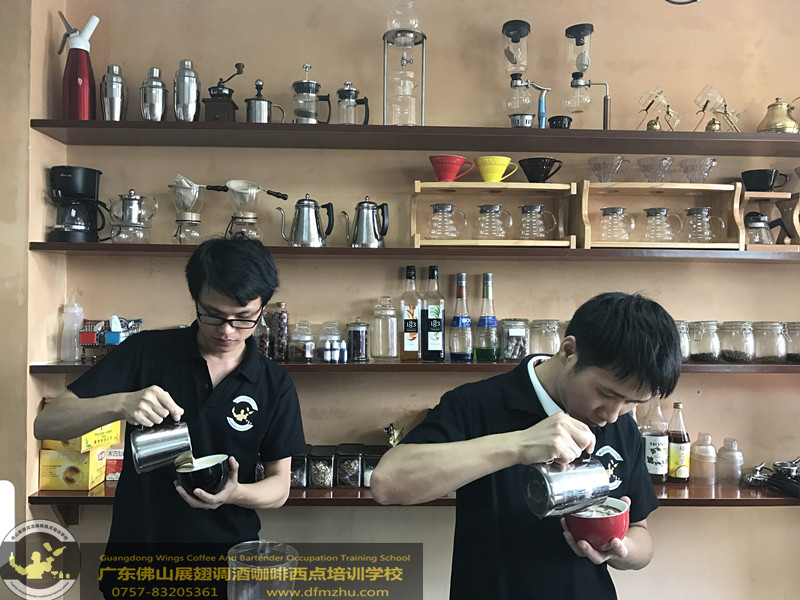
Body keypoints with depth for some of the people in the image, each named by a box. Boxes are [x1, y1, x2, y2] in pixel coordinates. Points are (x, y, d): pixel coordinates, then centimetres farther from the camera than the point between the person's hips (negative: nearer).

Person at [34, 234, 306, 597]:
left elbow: (279, 487, -3)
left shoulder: (276, 387, -8)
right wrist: (121, 403, -32)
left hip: (228, 559, 1)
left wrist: (234, 493, -26)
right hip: (137, 551, 0)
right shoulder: (146, 352, -10)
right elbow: (46, 424, -13)